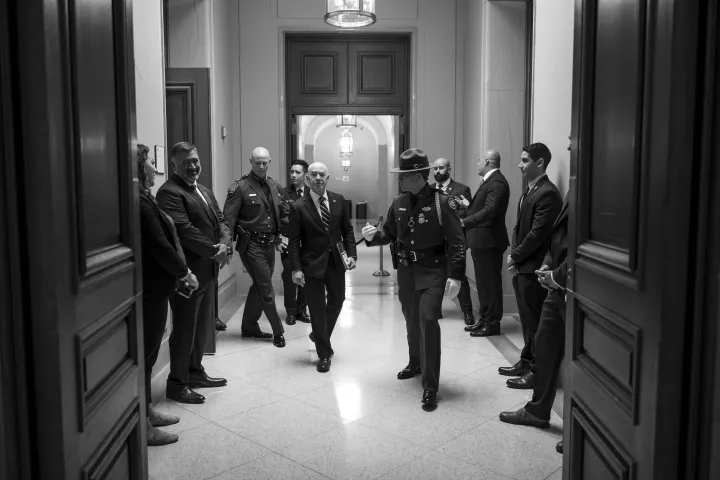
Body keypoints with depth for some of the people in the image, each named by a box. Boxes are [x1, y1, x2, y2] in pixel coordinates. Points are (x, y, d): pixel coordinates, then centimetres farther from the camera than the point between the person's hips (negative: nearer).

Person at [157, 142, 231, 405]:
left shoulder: (204, 190, 17)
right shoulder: (170, 192, -14)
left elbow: (220, 221, 12)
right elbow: (184, 231, -23)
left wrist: (224, 244, -8)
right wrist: (214, 251, -18)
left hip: (209, 269, 9)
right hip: (188, 271, -9)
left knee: (203, 324, 18)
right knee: (185, 328, 1)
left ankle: (195, 373, 33)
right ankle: (177, 384, 15)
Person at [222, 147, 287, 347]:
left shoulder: (274, 186, 10)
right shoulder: (240, 187, -10)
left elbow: (282, 214, 15)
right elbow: (229, 218, -15)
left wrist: (279, 238, 6)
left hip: (269, 244, 7)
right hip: (251, 245, -7)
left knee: (259, 287, 16)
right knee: (266, 290, -1)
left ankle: (249, 327, 31)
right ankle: (278, 331, 11)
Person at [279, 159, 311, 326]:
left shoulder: (311, 193, 4)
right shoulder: (283, 193, 0)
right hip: (288, 241, -1)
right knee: (289, 277, 1)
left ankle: (302, 310, 20)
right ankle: (291, 312, 13)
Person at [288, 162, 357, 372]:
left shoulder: (339, 200, 1)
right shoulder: (299, 207, -9)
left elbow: (347, 230, 7)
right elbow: (294, 241, -8)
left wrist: (351, 254, -4)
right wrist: (296, 268, -14)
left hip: (336, 261, 4)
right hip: (312, 264, -4)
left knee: (337, 301, 16)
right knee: (318, 309, 4)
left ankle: (320, 336, 43)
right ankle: (324, 354, 18)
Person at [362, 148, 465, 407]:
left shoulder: (442, 202, -13)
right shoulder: (398, 203, 3)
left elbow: (456, 241, -13)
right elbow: (389, 234, 13)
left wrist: (455, 275, -18)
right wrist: (374, 235, -9)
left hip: (433, 271, -6)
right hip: (406, 271, 6)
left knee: (428, 320, -15)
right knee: (411, 320, 18)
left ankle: (430, 386, -5)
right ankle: (415, 363, 45)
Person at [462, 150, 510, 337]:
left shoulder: (497, 183, -17)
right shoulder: (488, 181, 16)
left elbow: (489, 211, -27)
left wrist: (464, 222, -30)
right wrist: (467, 206, 2)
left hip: (489, 242, -10)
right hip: (481, 241, 10)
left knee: (490, 283, -2)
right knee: (483, 283, 16)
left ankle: (492, 323, 7)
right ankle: (484, 318, 26)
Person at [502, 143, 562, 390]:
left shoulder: (547, 193, -16)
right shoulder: (529, 191, 13)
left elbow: (537, 234, -19)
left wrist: (516, 257, -10)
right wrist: (514, 254, 3)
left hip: (533, 268, -9)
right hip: (522, 267, 9)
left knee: (535, 321, 1)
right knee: (527, 320, 18)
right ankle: (527, 361, 30)